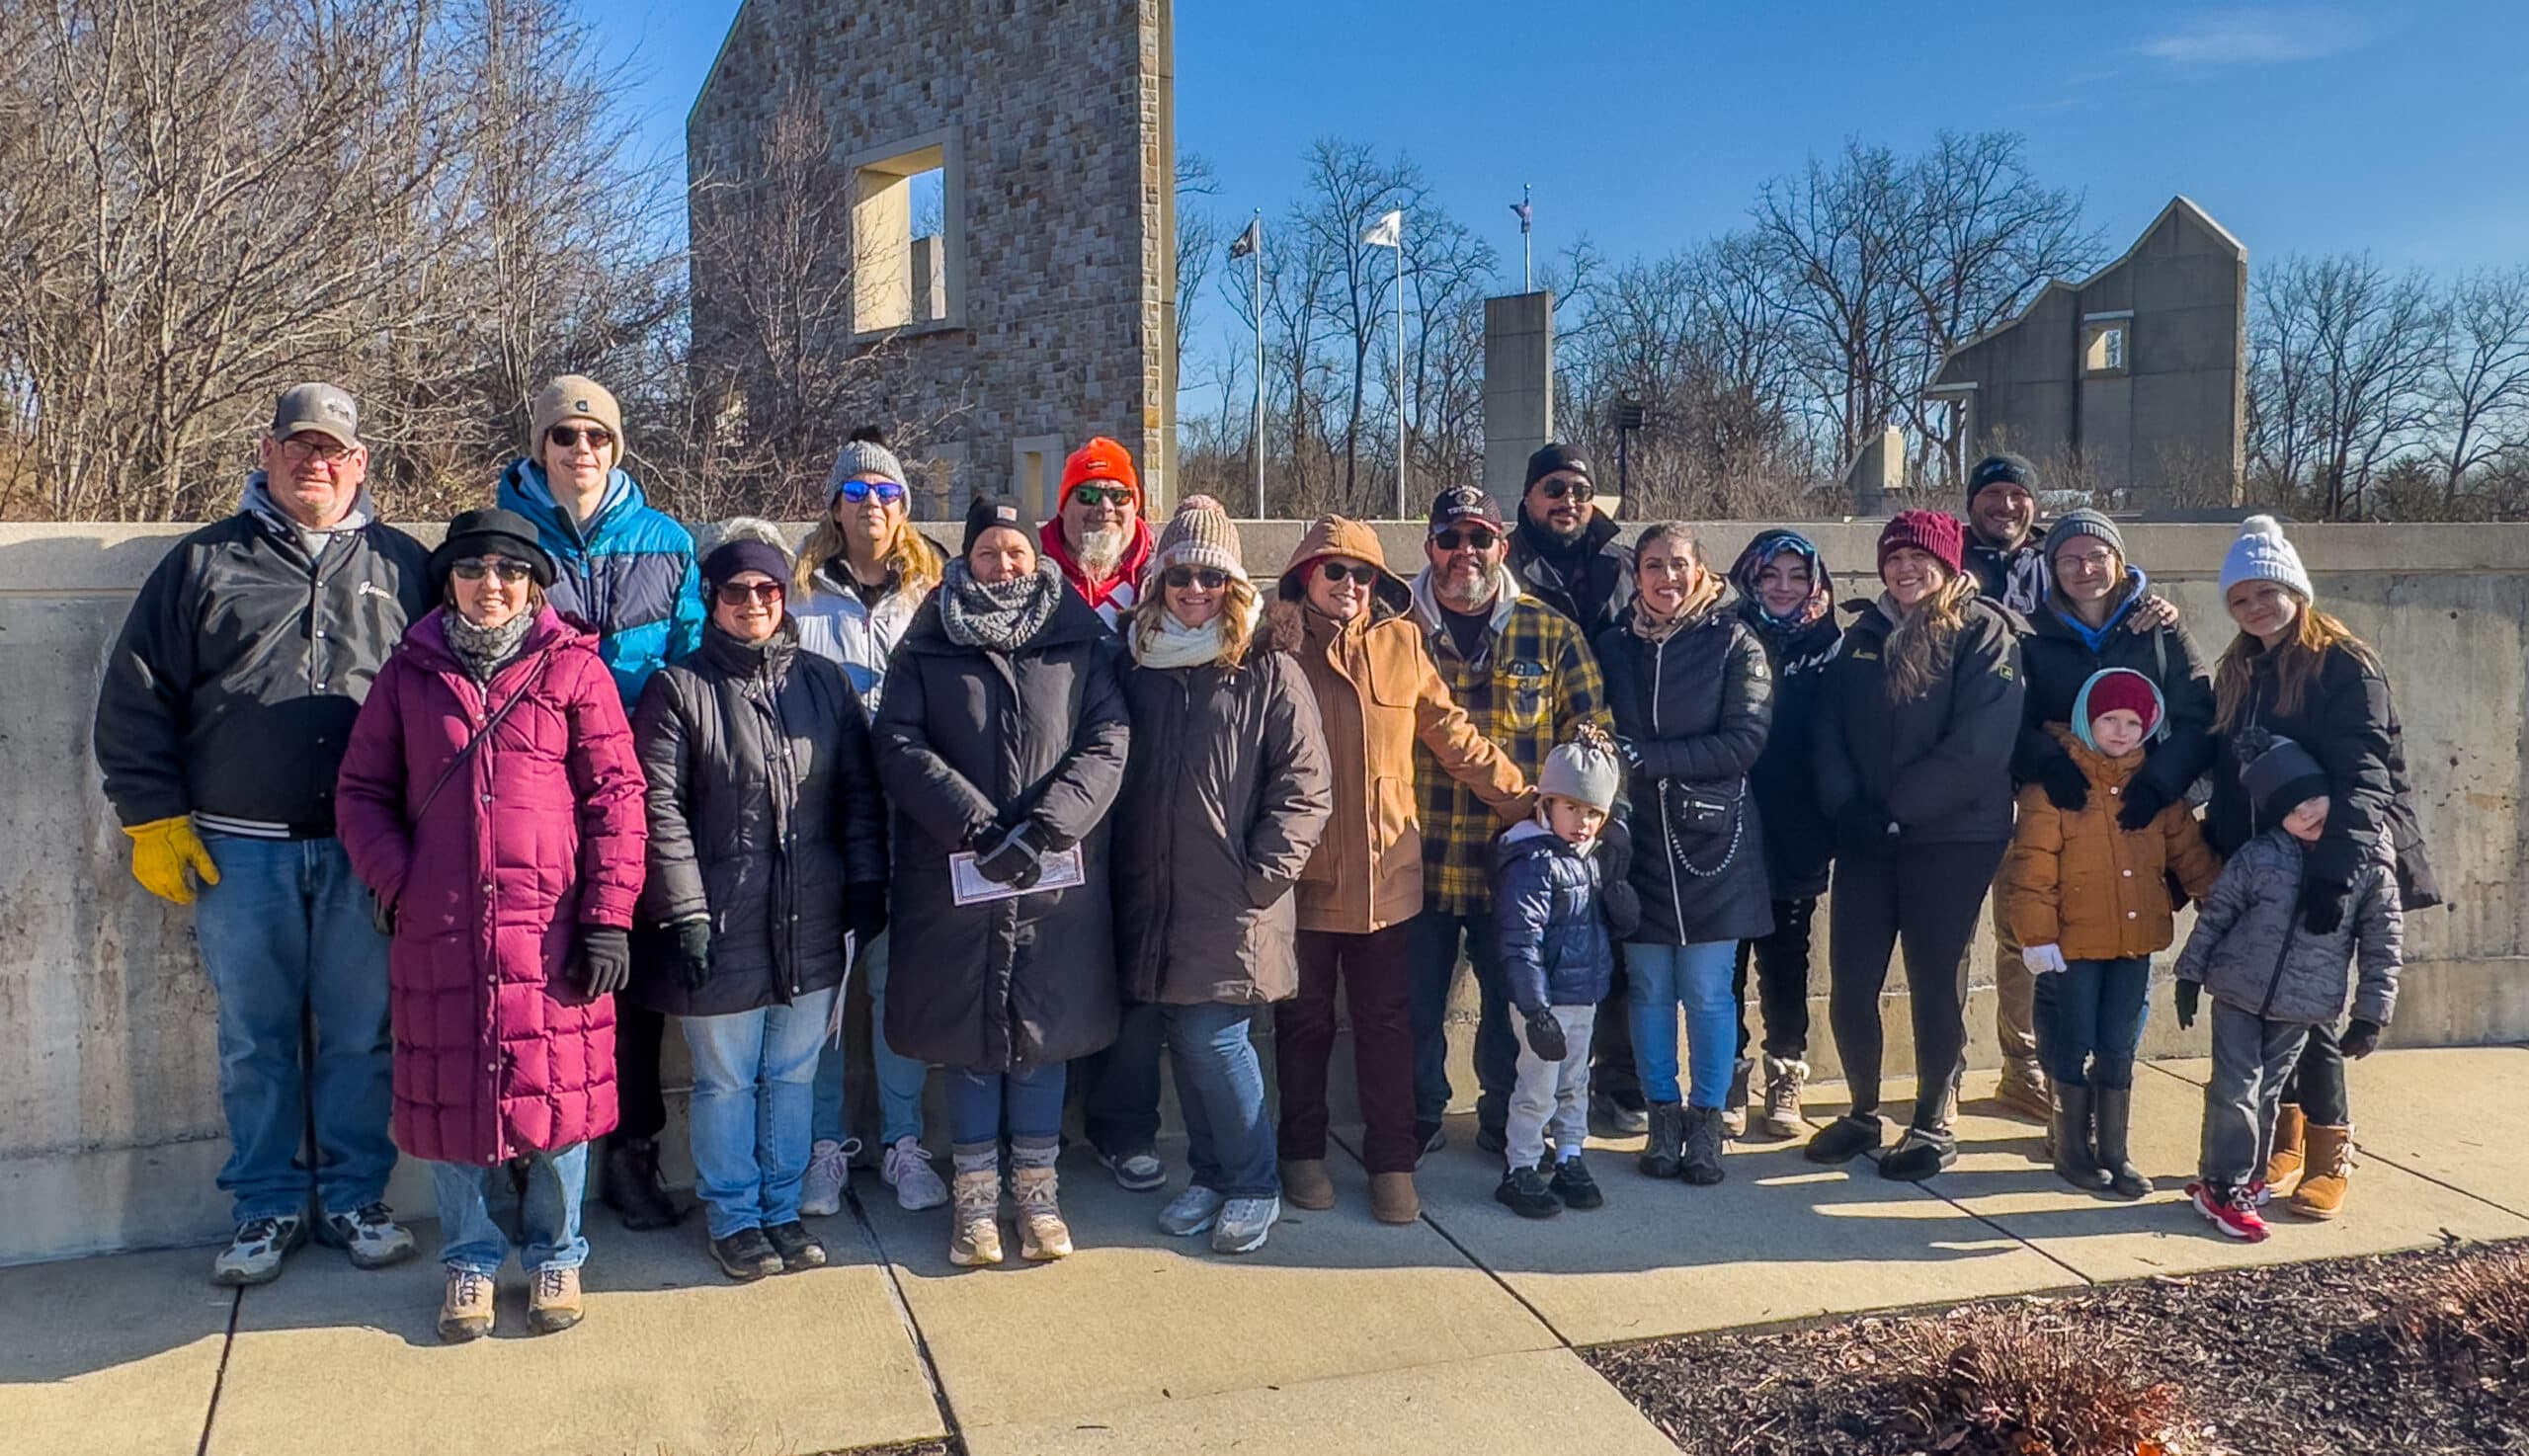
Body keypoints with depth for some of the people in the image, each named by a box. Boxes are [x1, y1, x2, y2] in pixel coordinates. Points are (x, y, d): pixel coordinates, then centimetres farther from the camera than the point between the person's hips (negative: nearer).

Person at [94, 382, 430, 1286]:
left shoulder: (402, 566, 9)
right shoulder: (205, 562, 8)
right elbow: (136, 699, 8)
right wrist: (152, 819, 0)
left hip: (363, 853, 0)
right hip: (239, 851, 0)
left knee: (361, 1035, 6)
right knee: (255, 1039, 8)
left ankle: (354, 1197, 20)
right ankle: (265, 1208, 21)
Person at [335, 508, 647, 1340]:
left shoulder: (573, 669, 1)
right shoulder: (410, 673, 9)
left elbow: (616, 796, -2)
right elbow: (361, 791, 11)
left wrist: (607, 917, -8)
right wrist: (397, 883, -5)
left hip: (550, 927, -2)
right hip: (439, 929, 2)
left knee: (553, 1090, 5)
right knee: (449, 1096, 9)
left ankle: (555, 1256, 24)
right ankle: (470, 1260, 27)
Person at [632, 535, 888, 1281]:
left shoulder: (824, 682, 7)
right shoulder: (678, 688, -3)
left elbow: (860, 793, 9)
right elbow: (660, 808, -7)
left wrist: (866, 884, 4)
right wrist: (685, 912, -12)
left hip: (811, 925, 3)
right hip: (722, 927, -3)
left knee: (793, 1074, 14)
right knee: (726, 1081, 8)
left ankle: (783, 1208, 29)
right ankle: (732, 1216, 25)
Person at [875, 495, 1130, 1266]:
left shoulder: (1080, 639, 6)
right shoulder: (928, 646, 5)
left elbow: (1108, 741, -4)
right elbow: (898, 744, -5)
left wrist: (1045, 827, -16)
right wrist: (977, 826, -17)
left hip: (1059, 877, 1)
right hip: (954, 877, 0)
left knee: (1046, 1030, 8)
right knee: (969, 1034, 6)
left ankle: (1037, 1189, 22)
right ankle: (974, 1195, 19)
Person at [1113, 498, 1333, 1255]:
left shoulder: (1269, 672, -3)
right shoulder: (1136, 669, 11)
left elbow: (1304, 786, -6)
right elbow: (1116, 776, 15)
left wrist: (1264, 872, -11)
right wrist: (1120, 874, 7)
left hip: (1235, 901, -5)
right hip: (1155, 899, 5)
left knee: (1214, 1039, -7)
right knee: (1183, 1041, 11)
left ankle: (1254, 1184, 14)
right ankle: (1210, 1175, 28)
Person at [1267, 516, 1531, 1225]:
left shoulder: (1400, 644, 4)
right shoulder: (1276, 646, -2)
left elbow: (1454, 738, 7)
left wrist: (1527, 801, 4)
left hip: (1385, 870, 1)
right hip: (1303, 871, -1)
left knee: (1387, 1020, 8)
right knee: (1304, 1019, 13)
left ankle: (1392, 1160, 21)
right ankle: (1303, 1153, 28)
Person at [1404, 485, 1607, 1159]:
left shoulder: (1551, 634, 3)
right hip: (1419, 857, 0)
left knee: (1511, 1001, 11)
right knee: (1417, 999, 10)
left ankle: (1504, 1119, 30)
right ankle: (1418, 1119, 29)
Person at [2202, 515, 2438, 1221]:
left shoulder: (2346, 666, -9)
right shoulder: (2236, 674, 11)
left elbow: (2362, 775, -19)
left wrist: (2337, 870, -30)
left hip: (2321, 867, -5)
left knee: (2309, 1007, -3)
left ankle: (2330, 1154, 12)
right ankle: (2284, 1141, 21)